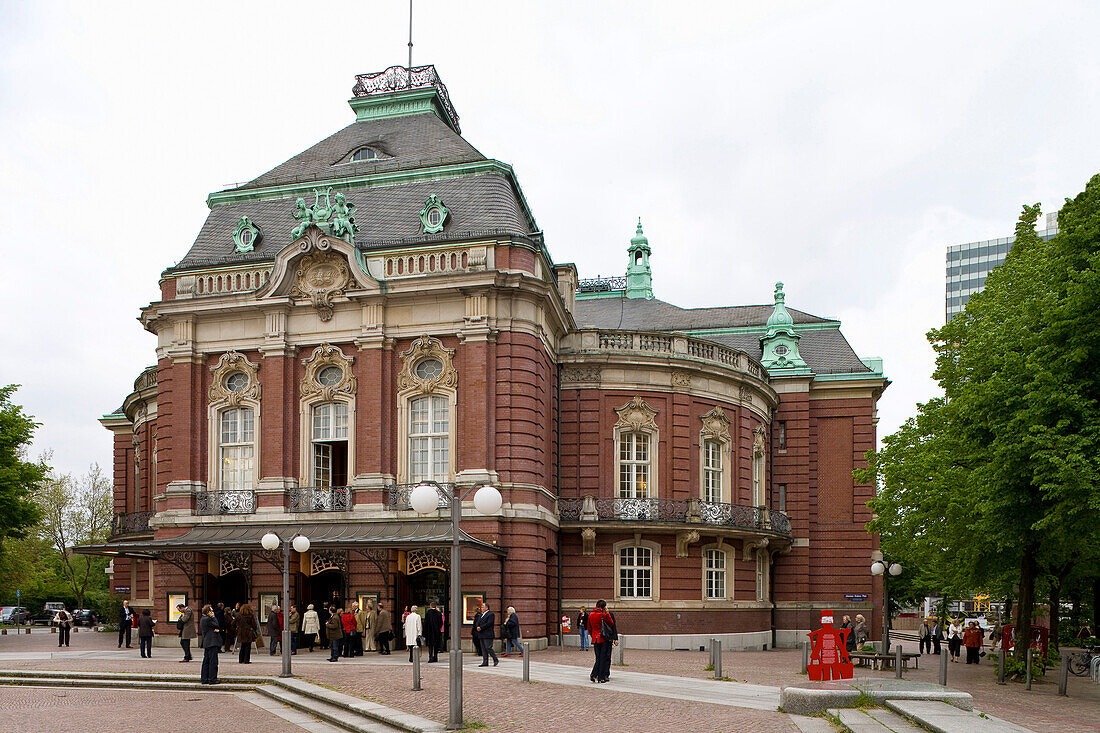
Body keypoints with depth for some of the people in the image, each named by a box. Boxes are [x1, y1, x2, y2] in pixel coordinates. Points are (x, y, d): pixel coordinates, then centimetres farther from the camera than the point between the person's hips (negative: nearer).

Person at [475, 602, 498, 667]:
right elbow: (477, 623, 15)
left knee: (488, 648, -11)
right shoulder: (481, 615, 21)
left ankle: (496, 660, 0)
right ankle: (485, 662, 7)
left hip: (488, 635, -8)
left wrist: (481, 628, -17)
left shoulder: (491, 614, -6)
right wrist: (477, 627, -7)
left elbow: (489, 623, -16)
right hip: (481, 635, 8)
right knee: (483, 649, 6)